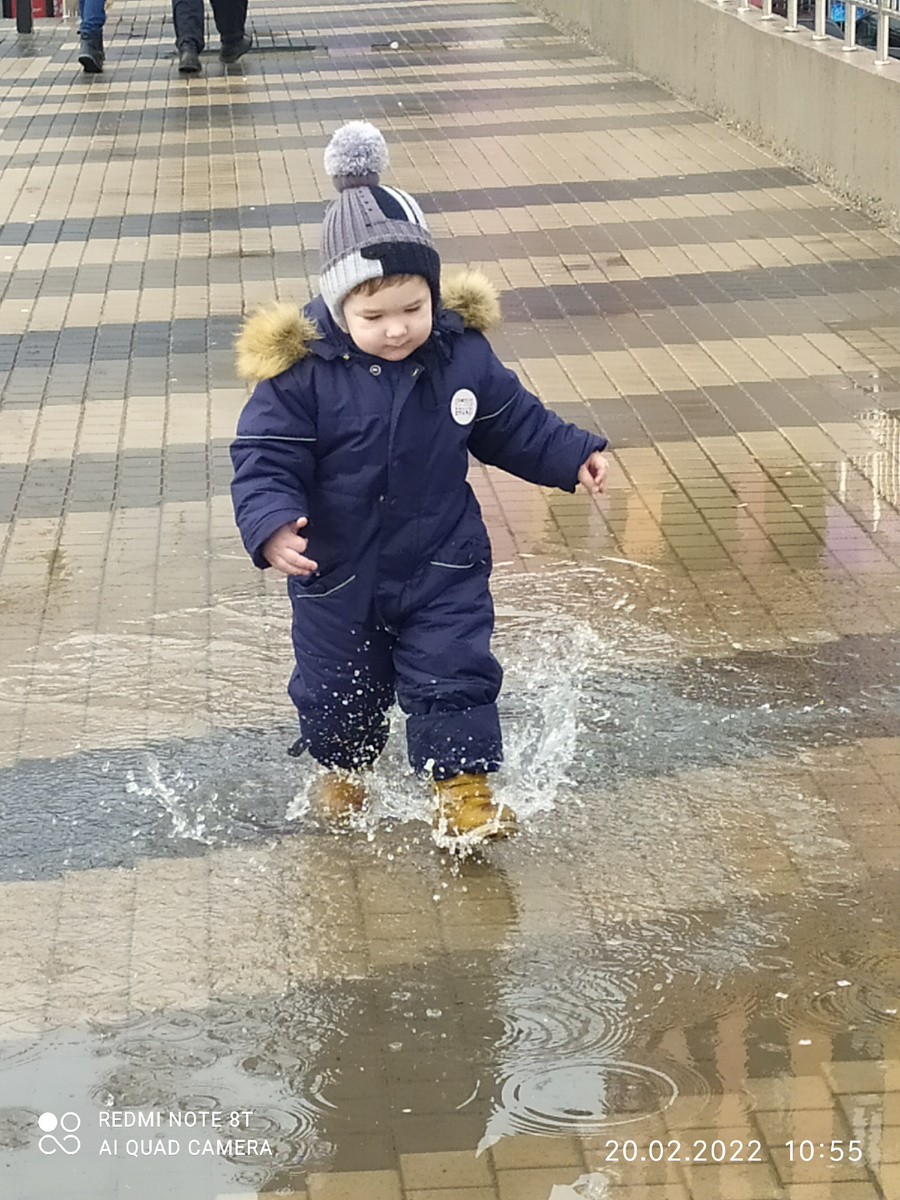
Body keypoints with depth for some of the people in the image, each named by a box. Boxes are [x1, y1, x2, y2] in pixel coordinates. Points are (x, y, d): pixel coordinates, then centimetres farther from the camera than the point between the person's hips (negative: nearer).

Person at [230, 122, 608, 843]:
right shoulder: (301, 371, -21)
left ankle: (466, 794, 13)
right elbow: (265, 458, -20)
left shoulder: (461, 352, -11)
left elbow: (512, 421, 5)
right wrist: (271, 525, -36)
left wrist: (573, 456, -2)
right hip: (337, 574, 0)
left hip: (443, 566, 1)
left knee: (455, 677, -1)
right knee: (337, 688, 18)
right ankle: (342, 772, 45)